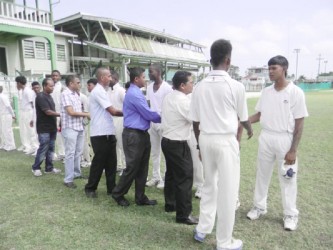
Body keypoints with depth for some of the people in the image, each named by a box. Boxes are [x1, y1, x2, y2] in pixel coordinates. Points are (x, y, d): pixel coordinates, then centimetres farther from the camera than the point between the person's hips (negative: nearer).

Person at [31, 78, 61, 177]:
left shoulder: (49, 96, 13)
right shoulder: (41, 97, -14)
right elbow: (48, 112, -20)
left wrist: (56, 124, 16)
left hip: (52, 127, 8)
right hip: (44, 128, -8)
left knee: (50, 149, 11)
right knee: (43, 149, -3)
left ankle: (49, 168, 19)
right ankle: (36, 168, 13)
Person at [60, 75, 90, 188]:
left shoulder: (76, 94, 14)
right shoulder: (65, 94, -11)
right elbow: (71, 112, -17)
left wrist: (85, 115, 2)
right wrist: (86, 114, -9)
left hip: (79, 127, 8)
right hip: (70, 128, -8)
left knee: (78, 152, 15)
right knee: (70, 153, -4)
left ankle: (76, 173, 30)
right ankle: (68, 179, 2)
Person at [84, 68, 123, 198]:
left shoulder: (101, 91, 17)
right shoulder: (98, 91, -14)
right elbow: (113, 111, -16)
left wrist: (123, 113, 4)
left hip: (108, 133, 9)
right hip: (100, 134, -9)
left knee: (111, 162, 11)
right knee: (99, 162, 3)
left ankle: (111, 188, 21)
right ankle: (90, 188, 21)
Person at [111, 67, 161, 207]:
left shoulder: (136, 93, 15)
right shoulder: (134, 94, -16)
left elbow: (144, 114, 15)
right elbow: (148, 114, -16)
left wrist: (160, 117, 6)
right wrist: (164, 118, -1)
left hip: (141, 134, 10)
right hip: (133, 135, -10)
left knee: (142, 168, 13)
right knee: (132, 168, 1)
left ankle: (140, 198, 23)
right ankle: (118, 194, 21)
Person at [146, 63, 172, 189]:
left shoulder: (167, 87, -12)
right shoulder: (149, 87, 9)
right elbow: (148, 105, 13)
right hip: (152, 123, 7)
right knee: (154, 152, 13)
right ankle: (156, 176, 24)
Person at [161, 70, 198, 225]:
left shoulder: (168, 97, 9)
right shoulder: (183, 100, -20)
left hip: (167, 140, 10)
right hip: (178, 144, -10)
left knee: (171, 174, 20)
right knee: (185, 177, -3)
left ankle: (170, 204, 34)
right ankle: (183, 215, 4)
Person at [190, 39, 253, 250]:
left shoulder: (200, 86, 1)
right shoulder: (236, 86, -9)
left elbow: (195, 121, 5)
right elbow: (243, 118, 5)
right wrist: (250, 129, 27)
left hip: (206, 139, 5)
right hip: (226, 141, -5)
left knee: (209, 185, 21)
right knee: (228, 191, 7)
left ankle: (202, 229, 33)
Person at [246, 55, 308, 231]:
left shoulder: (295, 92, -10)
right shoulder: (266, 92, 4)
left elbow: (299, 123, -10)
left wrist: (293, 150, -14)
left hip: (285, 140, -4)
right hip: (266, 138, 5)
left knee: (287, 178, 7)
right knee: (262, 174, 14)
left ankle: (290, 214, 25)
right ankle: (259, 206, 31)